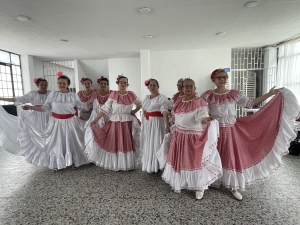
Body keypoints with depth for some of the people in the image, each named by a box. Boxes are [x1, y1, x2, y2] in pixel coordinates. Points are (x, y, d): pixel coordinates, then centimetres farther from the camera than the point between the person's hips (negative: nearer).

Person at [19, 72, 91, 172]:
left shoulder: (73, 95, -1)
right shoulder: (52, 94, -2)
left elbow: (82, 105, 1)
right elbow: (45, 108, 1)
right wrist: (31, 107, -5)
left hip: (70, 122, 0)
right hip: (56, 122, 0)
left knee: (71, 142, 10)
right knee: (56, 142, 11)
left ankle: (73, 162, 30)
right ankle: (56, 164, 30)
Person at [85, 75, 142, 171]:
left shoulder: (131, 95, 1)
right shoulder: (113, 94, -4)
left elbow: (140, 104, 16)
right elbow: (105, 108, -6)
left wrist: (134, 111, 0)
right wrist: (95, 120, -10)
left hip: (127, 124, 1)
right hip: (115, 123, -1)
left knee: (127, 144, 8)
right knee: (114, 144, 7)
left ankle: (127, 164, 23)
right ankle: (114, 164, 23)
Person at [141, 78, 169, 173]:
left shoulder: (162, 98, -10)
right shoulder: (146, 97, 11)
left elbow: (164, 111, -22)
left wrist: (167, 124, -33)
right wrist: (146, 119, 6)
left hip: (157, 122, -7)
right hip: (147, 123, 7)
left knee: (156, 143, -1)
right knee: (147, 143, 14)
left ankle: (155, 166, 15)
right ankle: (147, 164, 31)